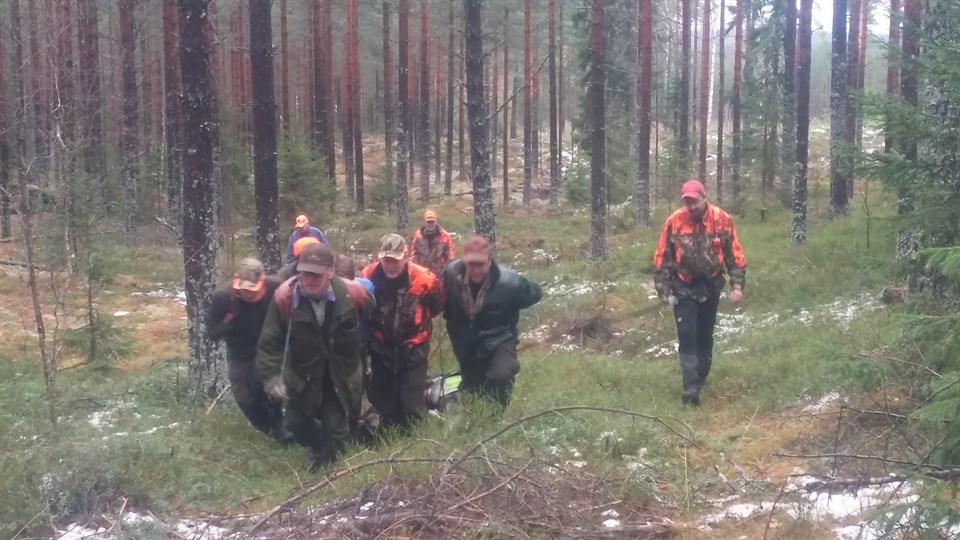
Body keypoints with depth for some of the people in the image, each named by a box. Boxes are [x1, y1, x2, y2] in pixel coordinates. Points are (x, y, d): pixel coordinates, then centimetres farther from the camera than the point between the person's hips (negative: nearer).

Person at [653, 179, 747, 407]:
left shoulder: (722, 219, -10)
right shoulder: (674, 222, -12)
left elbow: (734, 254, -2)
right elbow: (662, 258, -5)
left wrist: (737, 285, -5)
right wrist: (664, 290, -5)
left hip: (710, 286, 2)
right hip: (683, 288, -2)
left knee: (705, 336, 13)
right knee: (687, 337, -7)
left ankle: (700, 380, 28)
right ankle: (691, 388, -10)